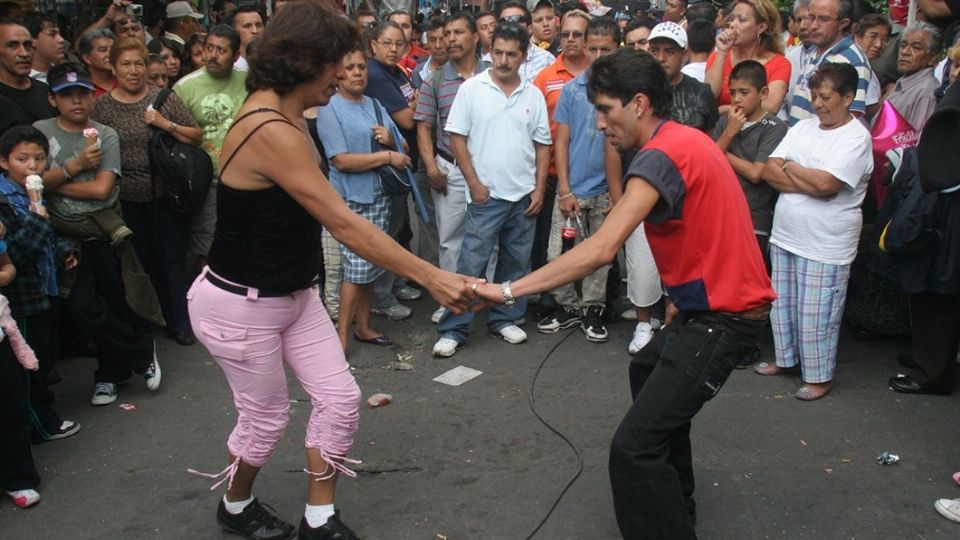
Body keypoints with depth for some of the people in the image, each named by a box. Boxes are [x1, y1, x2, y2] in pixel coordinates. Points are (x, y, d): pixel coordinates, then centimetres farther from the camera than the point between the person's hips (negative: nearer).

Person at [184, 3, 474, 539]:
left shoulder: (287, 117, 1)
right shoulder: (269, 129, -29)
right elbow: (344, 223, -31)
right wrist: (432, 277, -29)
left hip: (294, 295, 9)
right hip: (240, 306, -9)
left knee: (341, 398, 6)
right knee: (267, 416, 10)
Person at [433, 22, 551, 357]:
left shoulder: (533, 95, 5)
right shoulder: (471, 89, -3)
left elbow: (543, 145, 9)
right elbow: (457, 138, -3)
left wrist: (540, 188, 2)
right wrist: (474, 184, -8)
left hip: (524, 195, 4)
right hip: (486, 194, -4)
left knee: (516, 262, 12)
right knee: (471, 264, -3)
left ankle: (503, 319, 27)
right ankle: (453, 329, 4)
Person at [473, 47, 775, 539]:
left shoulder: (661, 156, -21)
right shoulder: (687, 139, 10)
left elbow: (601, 249, -31)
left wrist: (508, 291, -30)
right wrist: (681, 301, 16)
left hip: (723, 316, -11)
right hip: (716, 299, 11)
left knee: (634, 447, -16)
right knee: (647, 370, 32)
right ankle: (676, 500, 47)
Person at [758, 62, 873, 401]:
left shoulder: (856, 137, -12)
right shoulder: (802, 128, 8)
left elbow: (826, 184, -24)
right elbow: (769, 172, -1)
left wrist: (789, 167, -9)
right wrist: (810, 182, -15)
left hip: (825, 245, -7)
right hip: (785, 236, 7)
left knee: (817, 316, 1)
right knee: (783, 305, 18)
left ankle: (819, 376, 16)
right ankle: (786, 358, 36)